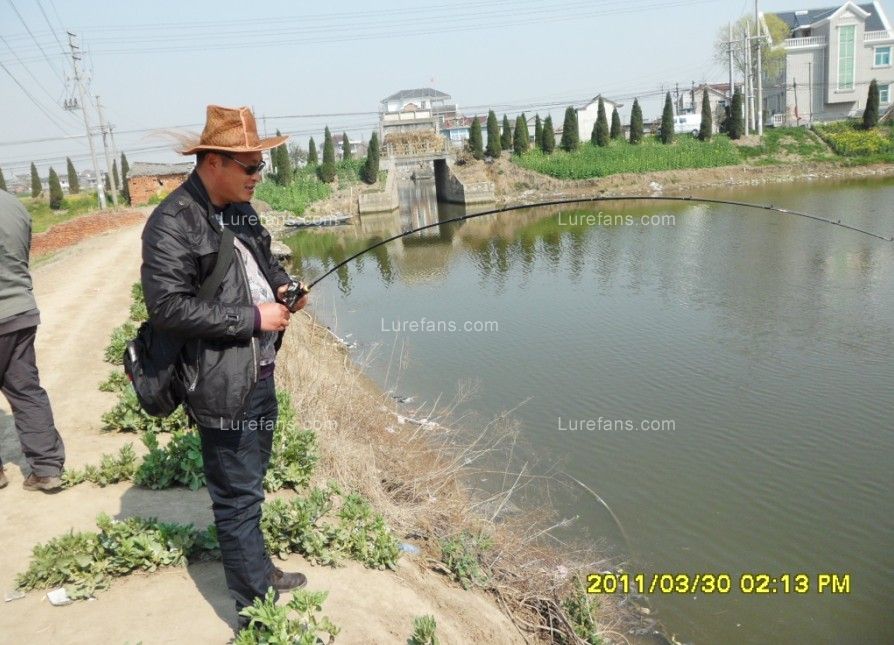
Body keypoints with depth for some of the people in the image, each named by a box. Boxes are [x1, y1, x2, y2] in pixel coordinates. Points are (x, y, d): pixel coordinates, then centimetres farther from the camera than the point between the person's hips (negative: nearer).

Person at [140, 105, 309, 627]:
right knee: (238, 496, 2)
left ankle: (259, 569, 42)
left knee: (250, 484, 23)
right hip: (222, 385, -9)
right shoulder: (172, 224, -17)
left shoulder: (241, 210, 9)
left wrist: (282, 285, 2)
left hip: (261, 372, 9)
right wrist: (251, 319, -20)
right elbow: (168, 307, -22)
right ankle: (256, 608, 17)